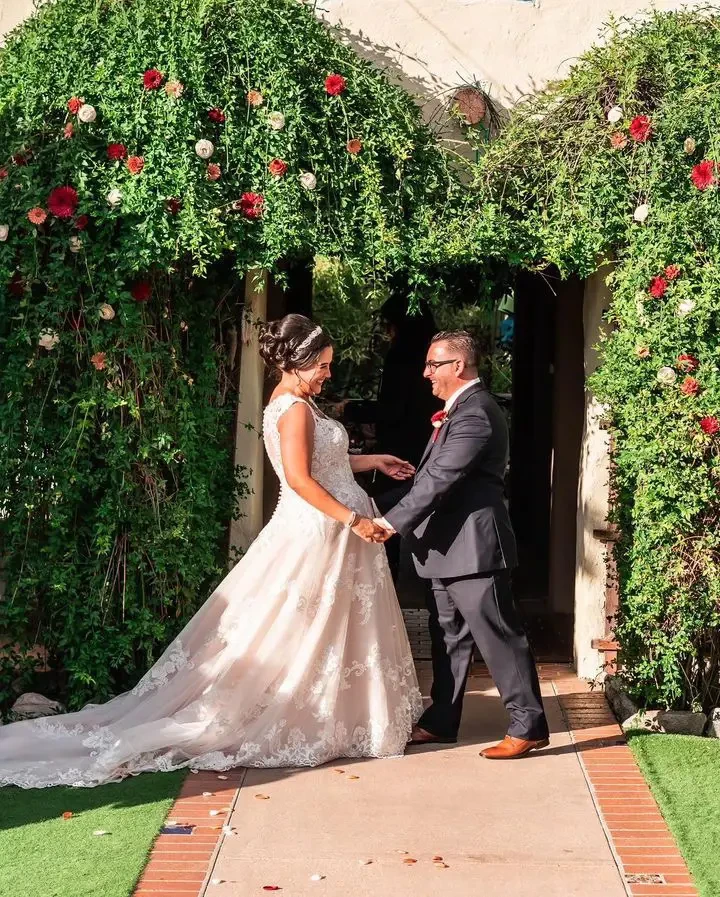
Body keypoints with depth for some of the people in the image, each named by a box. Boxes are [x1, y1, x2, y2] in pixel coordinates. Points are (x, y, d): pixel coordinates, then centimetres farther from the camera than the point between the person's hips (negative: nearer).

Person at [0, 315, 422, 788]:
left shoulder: (293, 402, 13)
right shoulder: (295, 409, -18)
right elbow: (300, 478, -26)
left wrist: (371, 460, 21)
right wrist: (353, 519, -25)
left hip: (326, 529, 10)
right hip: (320, 531, -10)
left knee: (326, 633, 14)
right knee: (310, 636, -2)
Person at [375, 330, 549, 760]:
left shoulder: (474, 414, -19)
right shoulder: (462, 408, 15)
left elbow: (440, 479, -23)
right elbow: (433, 473, 20)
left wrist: (393, 522, -20)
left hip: (473, 546, -11)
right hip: (451, 545, 11)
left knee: (499, 636, -3)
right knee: (449, 635, 16)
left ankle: (529, 725, 5)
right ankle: (441, 722, 25)